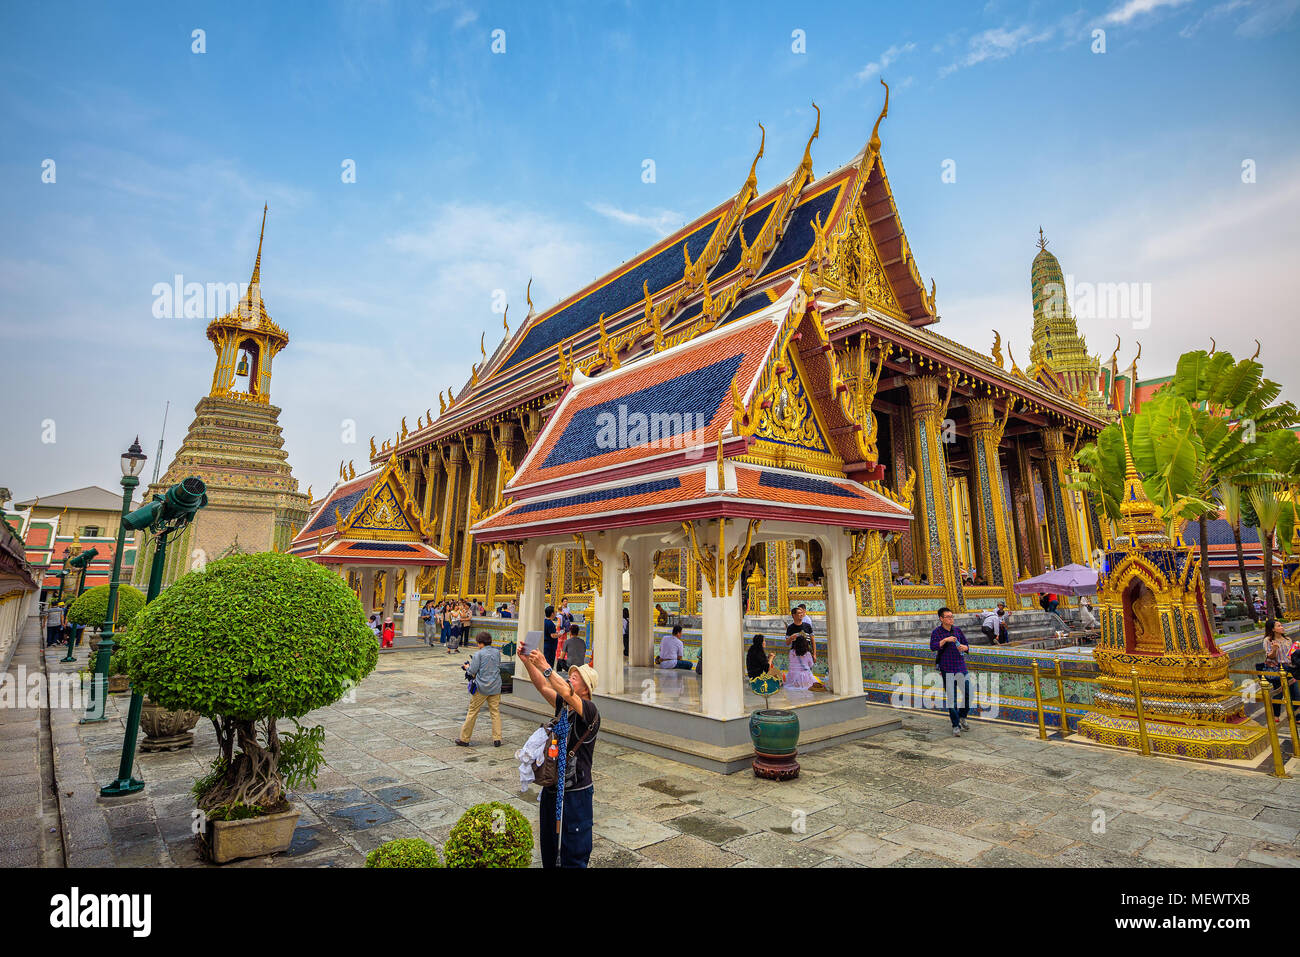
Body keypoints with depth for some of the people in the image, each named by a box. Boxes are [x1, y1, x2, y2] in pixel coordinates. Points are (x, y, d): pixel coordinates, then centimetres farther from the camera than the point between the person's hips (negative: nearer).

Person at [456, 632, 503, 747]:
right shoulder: (497, 652, 5)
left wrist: (467, 667, 10)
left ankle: (464, 739, 16)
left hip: (482, 687, -4)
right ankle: (497, 739, 5)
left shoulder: (479, 654, -10)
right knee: (495, 712, 8)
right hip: (495, 687, 4)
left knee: (472, 712, 7)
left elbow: (472, 672, -11)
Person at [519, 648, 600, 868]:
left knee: (573, 853, 4)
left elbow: (568, 693, -36)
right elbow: (543, 687, 0)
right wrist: (527, 662, -14)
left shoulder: (590, 711, -19)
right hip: (552, 786, 8)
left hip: (575, 792, -8)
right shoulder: (563, 705, 5)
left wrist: (544, 666, -40)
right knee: (548, 845, 21)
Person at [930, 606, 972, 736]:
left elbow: (967, 645, 16)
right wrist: (945, 640, -29)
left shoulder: (957, 630, 9)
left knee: (969, 693, 3)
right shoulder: (936, 632, -5)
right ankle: (956, 726, 9)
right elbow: (933, 647, -18)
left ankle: (962, 717, 28)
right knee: (951, 698, -1)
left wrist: (964, 647, -7)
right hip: (947, 669, -4)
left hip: (961, 666, 4)